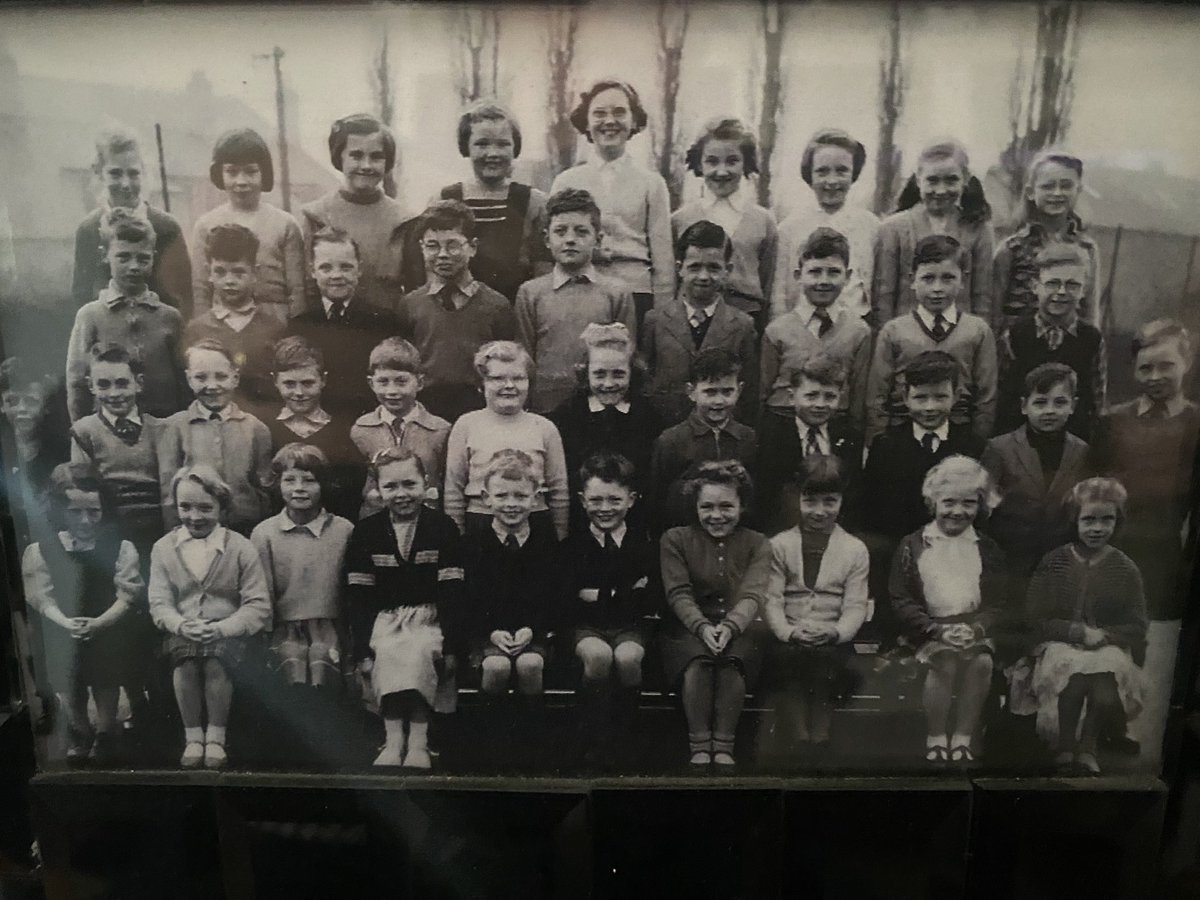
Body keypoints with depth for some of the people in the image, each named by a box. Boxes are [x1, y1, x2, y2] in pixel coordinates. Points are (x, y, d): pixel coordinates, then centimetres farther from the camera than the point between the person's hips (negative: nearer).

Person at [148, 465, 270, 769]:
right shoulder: (163, 548, 5)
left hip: (227, 634, -1)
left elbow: (258, 606, -7)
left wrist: (221, 629, -22)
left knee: (215, 662, -30)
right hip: (182, 633, 2)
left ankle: (216, 736, -7)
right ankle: (193, 736, -8)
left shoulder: (241, 548, -3)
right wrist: (181, 625, -22)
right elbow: (159, 603, 0)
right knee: (185, 662, -29)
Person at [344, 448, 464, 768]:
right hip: (385, 619, 1)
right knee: (388, 652, -29)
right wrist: (362, 648, -9)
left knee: (418, 650, -30)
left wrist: (448, 638, -15)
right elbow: (358, 596, 1)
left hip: (429, 616, -1)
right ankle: (394, 739, -27)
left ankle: (418, 740, -26)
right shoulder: (366, 531, 4)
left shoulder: (442, 527, 0)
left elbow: (453, 591, -4)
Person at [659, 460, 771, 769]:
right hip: (689, 626, 0)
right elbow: (678, 593, -5)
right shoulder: (675, 540, 6)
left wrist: (729, 626, -28)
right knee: (697, 661, -33)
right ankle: (699, 746, -24)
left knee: (732, 660, -33)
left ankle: (724, 746, -24)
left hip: (739, 627, 1)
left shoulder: (757, 544, 7)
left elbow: (752, 595, -7)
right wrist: (703, 627, -24)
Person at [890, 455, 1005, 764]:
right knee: (946, 659, -30)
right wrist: (937, 629, -14)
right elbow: (900, 600, 0)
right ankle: (935, 741, -16)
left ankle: (963, 740, -15)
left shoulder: (989, 550, 14)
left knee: (981, 661, -28)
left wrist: (974, 628, -12)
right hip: (926, 631, -2)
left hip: (974, 631, 2)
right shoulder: (912, 546, 6)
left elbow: (998, 603, 9)